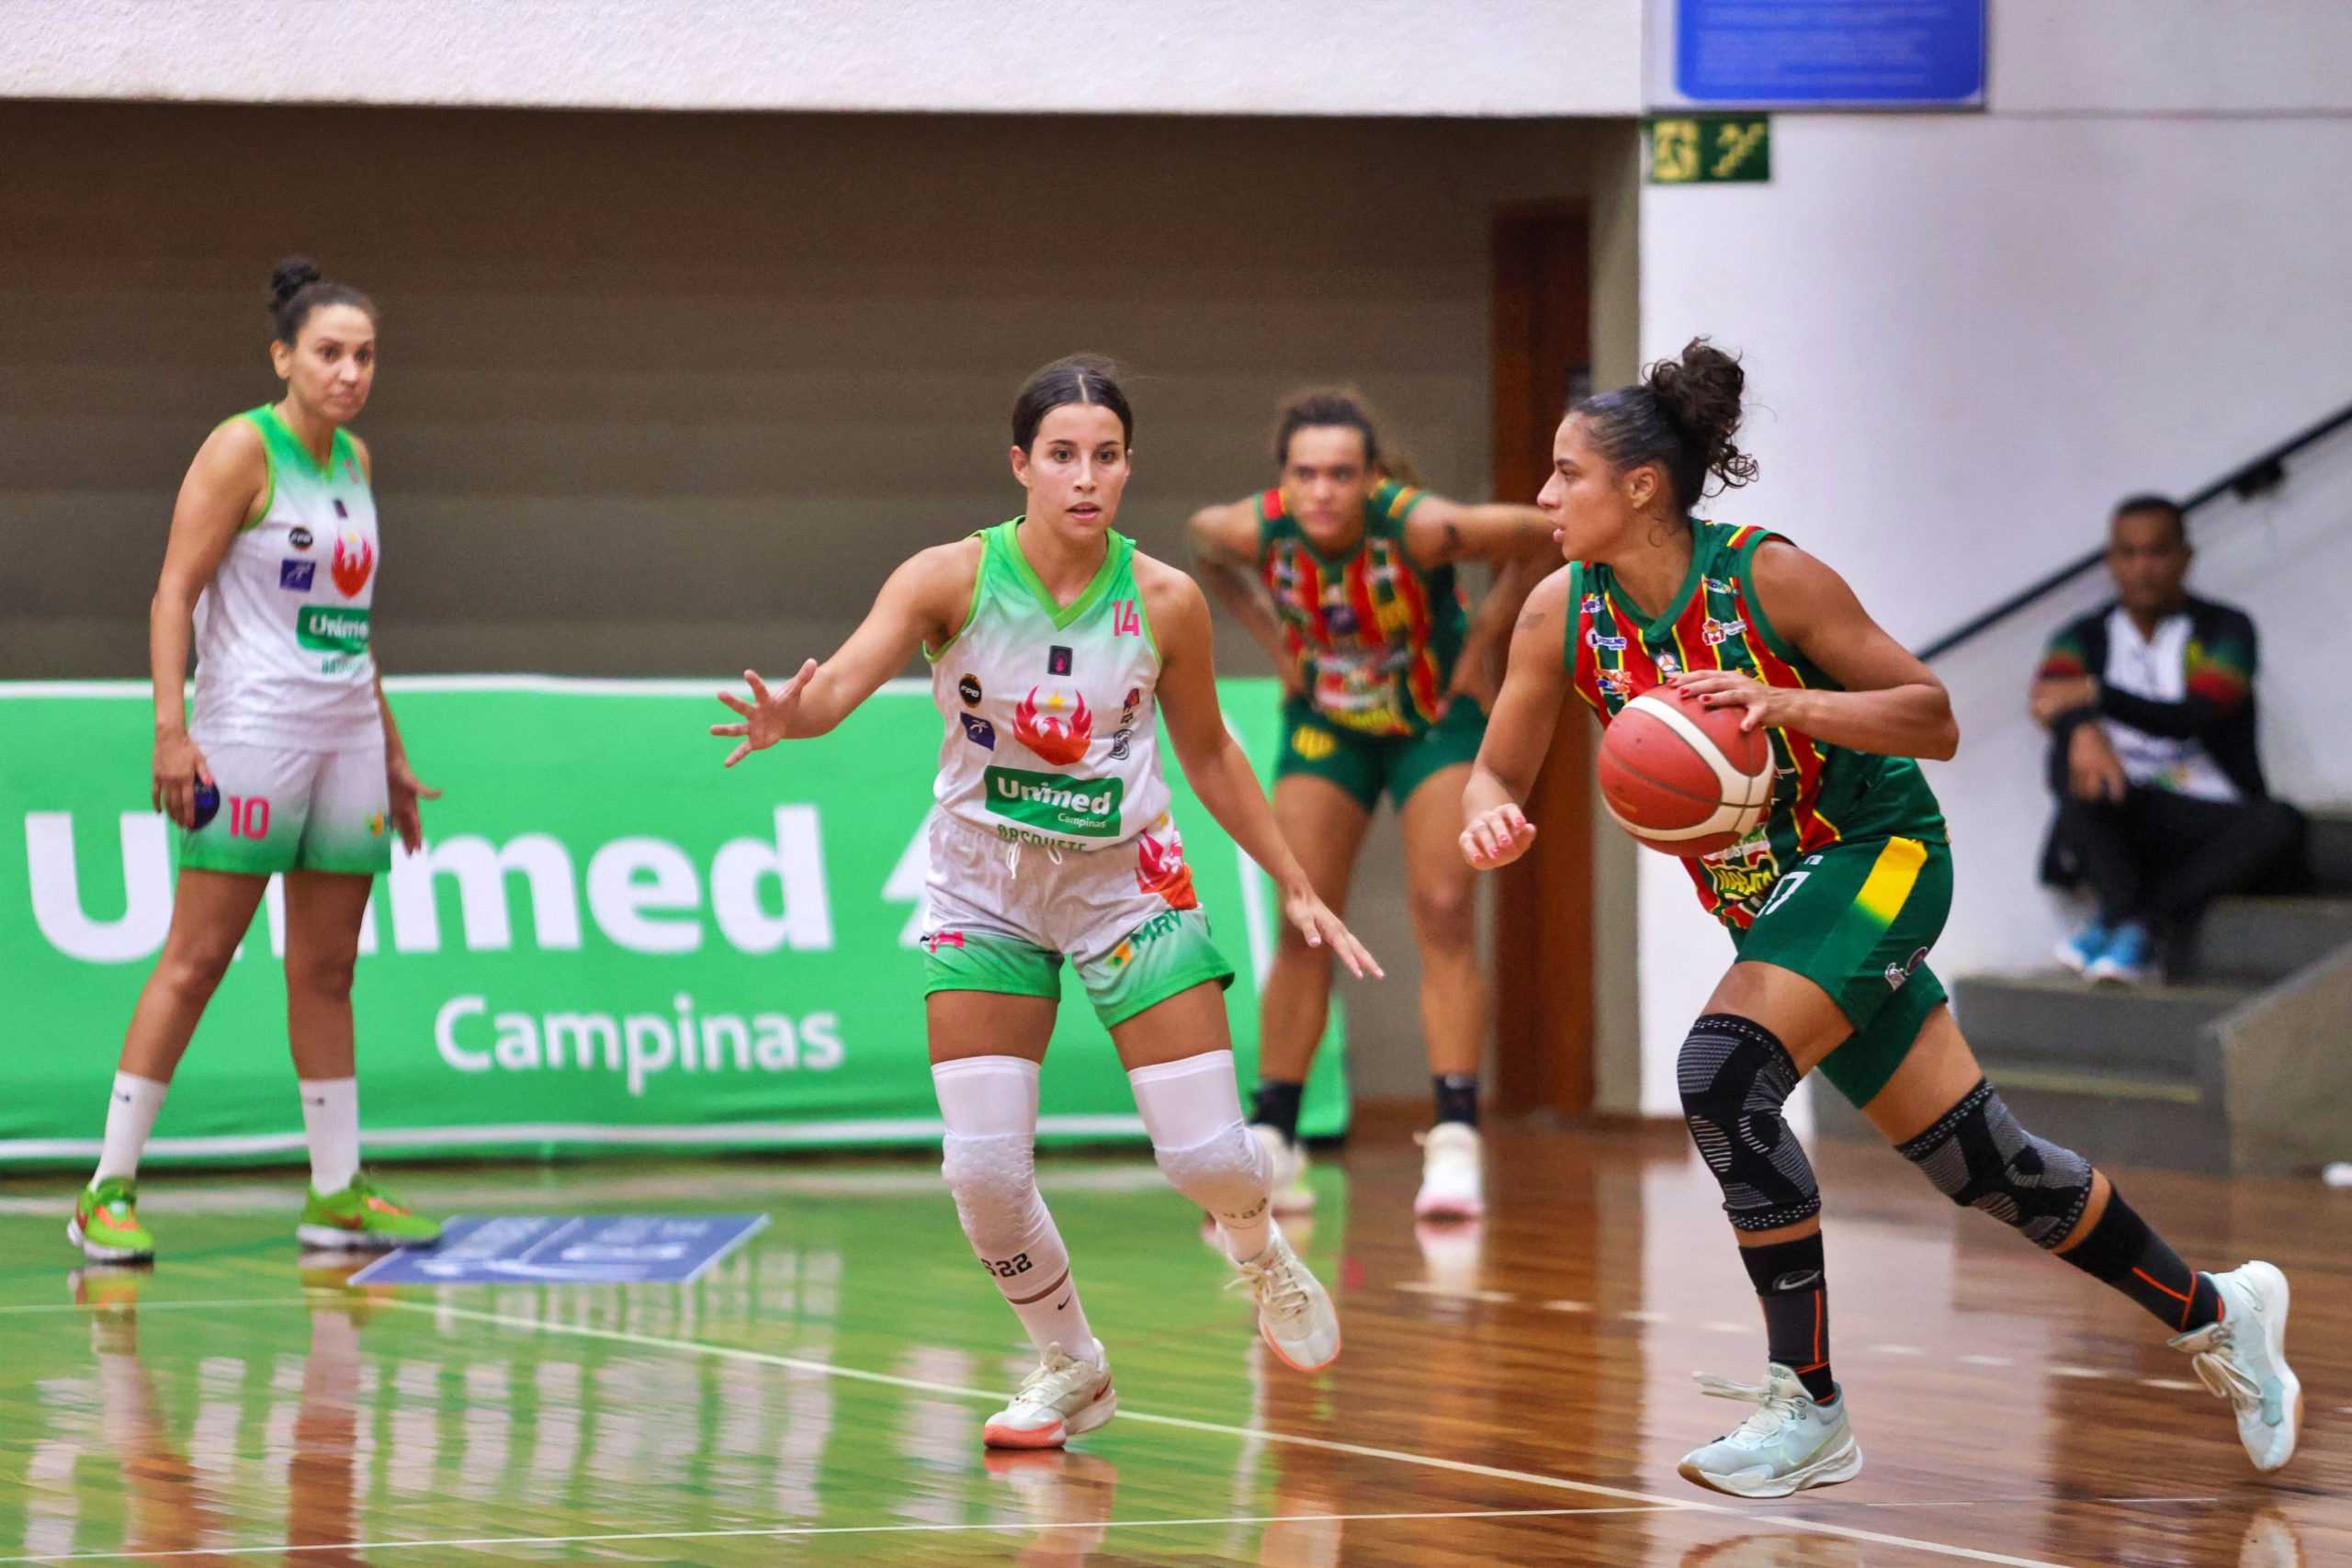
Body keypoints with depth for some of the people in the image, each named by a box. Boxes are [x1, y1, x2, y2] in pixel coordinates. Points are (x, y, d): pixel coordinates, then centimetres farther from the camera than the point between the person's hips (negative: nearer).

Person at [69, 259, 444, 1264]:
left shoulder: (356, 460, 14)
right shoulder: (242, 450, -7)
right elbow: (176, 590, -12)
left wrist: (390, 751, 21)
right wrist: (171, 728, -21)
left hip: (346, 738, 7)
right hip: (252, 734, -7)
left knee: (326, 969, 9)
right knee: (195, 959, -7)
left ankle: (337, 1192, 12)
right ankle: (108, 1191, -4)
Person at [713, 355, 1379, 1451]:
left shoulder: (1165, 603, -10)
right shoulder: (955, 579, -16)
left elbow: (1208, 754, 6)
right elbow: (844, 678, -31)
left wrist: (1297, 889, 9)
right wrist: (791, 715, -54)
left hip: (1129, 884, 0)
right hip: (987, 893, 0)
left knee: (1209, 1158, -7)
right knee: (982, 1171, -9)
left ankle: (1262, 1254, 31)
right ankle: (1071, 1370, 18)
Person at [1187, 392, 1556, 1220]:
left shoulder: (1420, 527, -33)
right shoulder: (1258, 530, -24)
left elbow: (1544, 537, -17)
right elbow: (1203, 540, 3)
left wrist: (1485, 640, -14)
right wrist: (1274, 638, -2)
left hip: (1435, 717, -3)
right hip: (1326, 721, 3)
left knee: (1444, 914, -13)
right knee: (1303, 928, -1)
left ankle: (1455, 1143, -12)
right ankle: (1273, 1142, 6)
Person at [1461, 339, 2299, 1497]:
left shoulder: (1768, 577, -20)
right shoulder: (1563, 612, -6)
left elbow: (1933, 719, -17)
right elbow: (1498, 771, 3)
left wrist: (1789, 706, -32)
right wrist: (1490, 817, -21)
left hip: (1877, 857, -6)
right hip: (1765, 904, 6)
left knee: (1725, 1073, -27)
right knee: (1973, 1153, 9)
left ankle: (1808, 1408, -20)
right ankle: (2214, 1315, 28)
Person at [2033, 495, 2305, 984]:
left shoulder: (2225, 629, 8)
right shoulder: (2087, 636, 13)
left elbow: (2197, 718, -9)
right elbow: (2050, 696, -10)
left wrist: (2094, 693, -16)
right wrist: (2085, 730, -34)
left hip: (2207, 822, -1)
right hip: (2117, 823, 1)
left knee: (2279, 824, -32)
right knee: (2072, 747, -29)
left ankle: (2144, 925, -36)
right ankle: (2126, 917, -36)